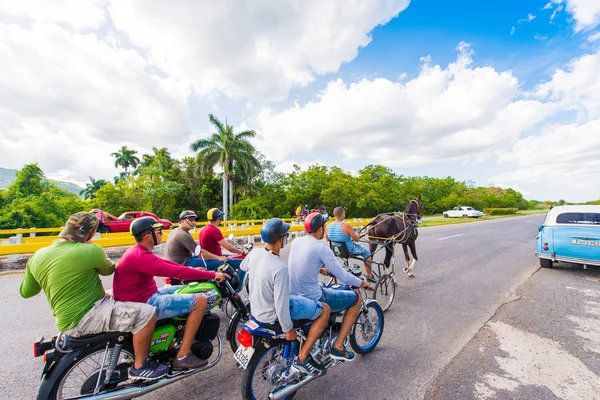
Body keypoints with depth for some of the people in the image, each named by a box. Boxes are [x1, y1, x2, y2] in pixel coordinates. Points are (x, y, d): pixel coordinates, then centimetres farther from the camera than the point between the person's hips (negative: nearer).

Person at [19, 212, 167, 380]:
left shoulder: (37, 256, 2)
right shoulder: (91, 251, -22)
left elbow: (26, 292, 16)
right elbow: (108, 270, 0)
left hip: (69, 316, 9)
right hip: (84, 319, -9)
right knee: (147, 314, -17)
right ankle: (140, 366, -1)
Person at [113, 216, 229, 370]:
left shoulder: (138, 251, 8)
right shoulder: (141, 256, -25)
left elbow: (164, 263, 16)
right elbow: (177, 272, -29)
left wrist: (191, 269, 10)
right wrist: (212, 275, -23)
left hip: (147, 296, 11)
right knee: (200, 301, -14)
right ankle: (182, 357, -6)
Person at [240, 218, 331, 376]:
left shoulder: (254, 254, -10)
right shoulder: (280, 268, -33)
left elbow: (243, 267, 13)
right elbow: (281, 306, -28)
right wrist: (288, 329, -11)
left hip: (256, 308, 8)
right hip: (272, 315, -8)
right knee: (325, 310, -1)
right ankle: (302, 359, 6)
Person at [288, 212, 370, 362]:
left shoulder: (295, 242, 2)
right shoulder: (321, 247, -19)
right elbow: (342, 276, -14)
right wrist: (361, 283, 4)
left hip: (292, 296, 8)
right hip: (312, 300, -8)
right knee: (356, 298, 9)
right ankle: (338, 347, 13)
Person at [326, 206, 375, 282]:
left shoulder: (328, 226, -11)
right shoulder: (346, 225, -27)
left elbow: (327, 238, 6)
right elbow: (357, 239, -18)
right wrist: (355, 234, 3)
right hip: (349, 251, -6)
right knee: (367, 252, 19)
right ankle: (369, 275, 28)